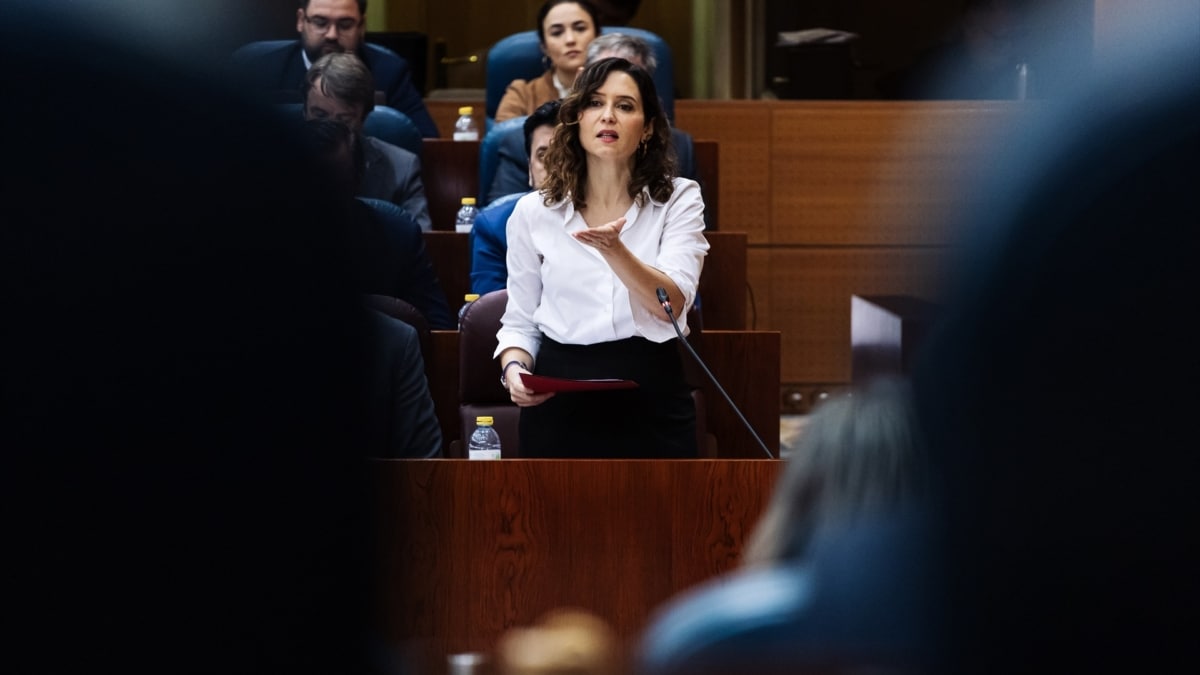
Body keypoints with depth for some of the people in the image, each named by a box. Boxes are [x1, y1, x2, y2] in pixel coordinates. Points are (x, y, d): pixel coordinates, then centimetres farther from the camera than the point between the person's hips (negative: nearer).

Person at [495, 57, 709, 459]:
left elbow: (673, 304, -14)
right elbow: (520, 321, 9)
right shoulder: (534, 212, 5)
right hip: (559, 407, 1)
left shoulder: (679, 199, 0)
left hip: (651, 405, -1)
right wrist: (514, 369, -12)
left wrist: (613, 250, -30)